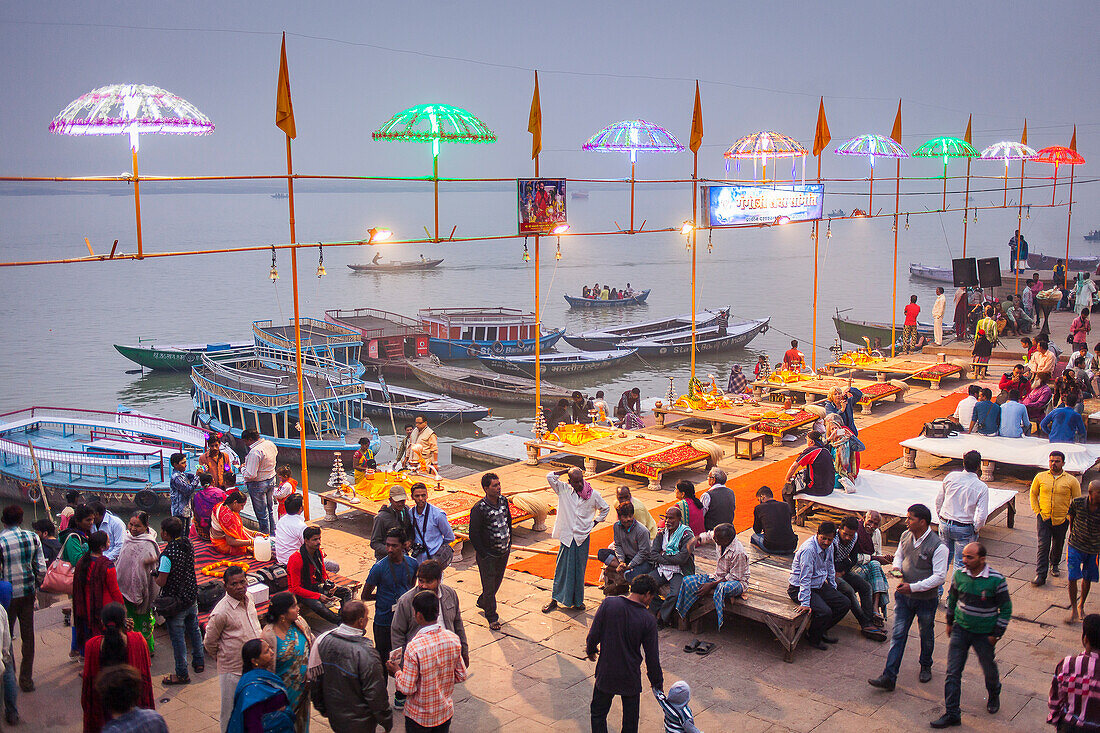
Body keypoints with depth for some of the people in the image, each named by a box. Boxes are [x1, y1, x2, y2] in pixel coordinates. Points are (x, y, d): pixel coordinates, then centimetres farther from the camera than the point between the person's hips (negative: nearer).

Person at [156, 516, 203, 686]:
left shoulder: (168, 554, -26)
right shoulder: (188, 545, -3)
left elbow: (161, 582, -22)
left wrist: (155, 575, 0)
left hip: (176, 602, -7)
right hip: (192, 596, 7)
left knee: (177, 637, 6)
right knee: (194, 630, 23)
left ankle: (182, 674, 17)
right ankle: (199, 661, 39)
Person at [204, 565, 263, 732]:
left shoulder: (248, 599, 0)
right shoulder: (221, 612, -22)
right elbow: (209, 643, -10)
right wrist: (222, 657, 2)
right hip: (233, 670, -6)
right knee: (231, 711, 8)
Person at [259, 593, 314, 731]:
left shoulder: (300, 622, -7)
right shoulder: (269, 636, -24)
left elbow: (313, 644, 8)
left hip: (304, 687, 6)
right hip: (285, 691, -5)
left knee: (302, 721, 22)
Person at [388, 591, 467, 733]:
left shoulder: (414, 648, -29)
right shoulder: (453, 639, -14)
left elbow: (407, 688, -20)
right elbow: (461, 676, -3)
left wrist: (397, 671, -3)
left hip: (419, 716, -4)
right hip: (446, 711, 4)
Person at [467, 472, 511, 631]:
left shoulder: (504, 501, -1)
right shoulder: (479, 509, -20)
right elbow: (473, 535, -15)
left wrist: (509, 543, 12)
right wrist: (483, 554, -13)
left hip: (504, 552, 6)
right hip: (487, 555, -6)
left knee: (497, 581, 21)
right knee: (489, 585, 4)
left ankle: (482, 602, 46)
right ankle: (492, 617, 20)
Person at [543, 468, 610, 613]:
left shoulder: (593, 494, -3)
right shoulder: (563, 490, -3)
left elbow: (605, 508, 14)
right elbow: (550, 477, -12)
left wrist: (594, 523, 7)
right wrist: (567, 470, -8)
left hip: (583, 537, 0)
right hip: (566, 536, 0)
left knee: (579, 569, 8)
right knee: (562, 568, 5)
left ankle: (577, 600, 19)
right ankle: (555, 599, 15)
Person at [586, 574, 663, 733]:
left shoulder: (608, 603, -13)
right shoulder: (648, 620, -15)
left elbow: (593, 635, -8)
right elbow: (652, 656, -9)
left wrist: (590, 650, 13)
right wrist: (657, 681, 6)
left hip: (605, 673, 1)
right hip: (631, 677, -1)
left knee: (598, 714, 19)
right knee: (631, 720, 19)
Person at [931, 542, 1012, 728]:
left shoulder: (996, 580, -18)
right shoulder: (959, 575, -7)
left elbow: (1006, 608, -7)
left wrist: (996, 634, -8)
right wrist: (950, 622, 15)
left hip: (984, 634, -2)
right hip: (960, 629, 3)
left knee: (989, 669, 17)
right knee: (952, 672, -1)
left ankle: (994, 696, 50)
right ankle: (951, 713, 7)